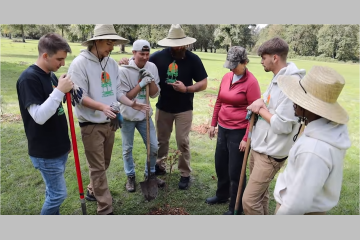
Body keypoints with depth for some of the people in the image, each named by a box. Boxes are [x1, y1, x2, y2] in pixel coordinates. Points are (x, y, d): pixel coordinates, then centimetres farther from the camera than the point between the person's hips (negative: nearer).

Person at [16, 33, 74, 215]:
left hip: (59, 147, 8)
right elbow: (39, 116, -26)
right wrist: (60, 91, -28)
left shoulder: (51, 75, 7)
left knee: (53, 191, 20)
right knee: (58, 193, 4)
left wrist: (66, 140, 17)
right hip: (45, 152, -8)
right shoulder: (29, 78, -19)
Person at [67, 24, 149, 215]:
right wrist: (102, 107, -31)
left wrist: (132, 104, -5)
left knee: (104, 164, 21)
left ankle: (93, 190, 44)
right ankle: (105, 209, 14)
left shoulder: (111, 63, 5)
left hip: (110, 123, 7)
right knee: (98, 168, 2)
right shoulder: (80, 63, -14)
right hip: (91, 125, -6)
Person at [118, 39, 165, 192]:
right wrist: (140, 84, -25)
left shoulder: (152, 67, -3)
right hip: (128, 116, -3)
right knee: (127, 149, 11)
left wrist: (151, 80, -20)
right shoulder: (124, 70, -15)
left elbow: (155, 94, -2)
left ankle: (150, 174, 31)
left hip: (145, 115, 4)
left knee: (154, 147, 8)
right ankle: (130, 176, 32)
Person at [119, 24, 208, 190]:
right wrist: (127, 61, -13)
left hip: (184, 109, -2)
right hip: (163, 107, 3)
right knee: (161, 140, 16)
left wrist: (186, 89, -24)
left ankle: (185, 174, 21)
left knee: (183, 142, 4)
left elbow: (203, 83, -9)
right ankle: (160, 167, 37)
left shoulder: (193, 59, -11)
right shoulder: (160, 56, -7)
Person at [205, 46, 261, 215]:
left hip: (239, 132, -7)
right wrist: (213, 124, 14)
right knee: (220, 164, 20)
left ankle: (236, 208, 27)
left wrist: (246, 138, -16)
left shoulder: (251, 82, -15)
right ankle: (222, 195, 45)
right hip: (223, 129, 7)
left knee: (235, 171, 6)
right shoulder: (226, 77, 6)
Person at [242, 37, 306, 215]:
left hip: (270, 154, -9)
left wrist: (260, 110, -13)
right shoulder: (278, 78, 8)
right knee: (259, 194, 22)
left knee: (249, 200, -5)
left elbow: (282, 125, -26)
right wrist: (260, 102, -2)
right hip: (258, 147, 10)